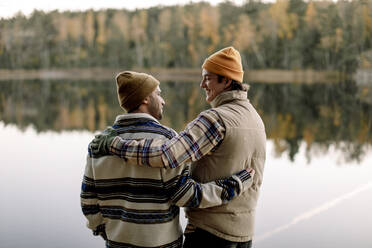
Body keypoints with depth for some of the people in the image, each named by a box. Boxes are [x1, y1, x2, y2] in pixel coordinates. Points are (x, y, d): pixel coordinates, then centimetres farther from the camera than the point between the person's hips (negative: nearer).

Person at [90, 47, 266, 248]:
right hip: (244, 230, 8)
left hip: (210, 231, -8)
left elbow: (167, 155, -33)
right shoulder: (257, 120, 9)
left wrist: (115, 145, -23)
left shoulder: (215, 119, -20)